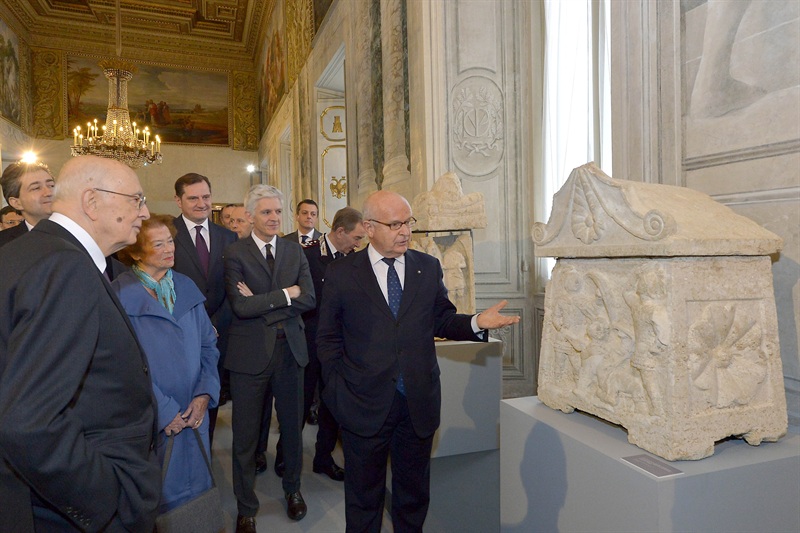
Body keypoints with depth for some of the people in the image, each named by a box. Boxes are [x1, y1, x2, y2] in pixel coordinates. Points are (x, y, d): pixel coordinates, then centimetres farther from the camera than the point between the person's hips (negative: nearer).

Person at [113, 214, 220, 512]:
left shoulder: (186, 287, 5)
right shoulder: (121, 295, -11)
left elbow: (208, 345, 5)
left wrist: (204, 395, -6)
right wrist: (164, 412, -14)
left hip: (194, 412, 4)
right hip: (153, 421, -4)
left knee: (196, 487, 17)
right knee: (159, 497, 12)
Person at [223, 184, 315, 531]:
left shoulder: (295, 251, 6)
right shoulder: (235, 254, -6)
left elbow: (309, 299, -6)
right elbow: (240, 306, -18)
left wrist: (261, 301, -15)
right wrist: (286, 294, -13)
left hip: (290, 349, 4)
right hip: (250, 352, -3)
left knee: (292, 425, 17)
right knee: (245, 434, 10)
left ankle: (293, 488, 42)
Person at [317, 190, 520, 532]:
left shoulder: (429, 268, 2)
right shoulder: (341, 273, -5)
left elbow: (442, 321, 5)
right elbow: (328, 339, -1)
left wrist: (476, 323, -14)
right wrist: (337, 389, -6)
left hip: (419, 403, 3)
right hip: (364, 405, -2)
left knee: (414, 494, 20)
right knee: (364, 495, 17)